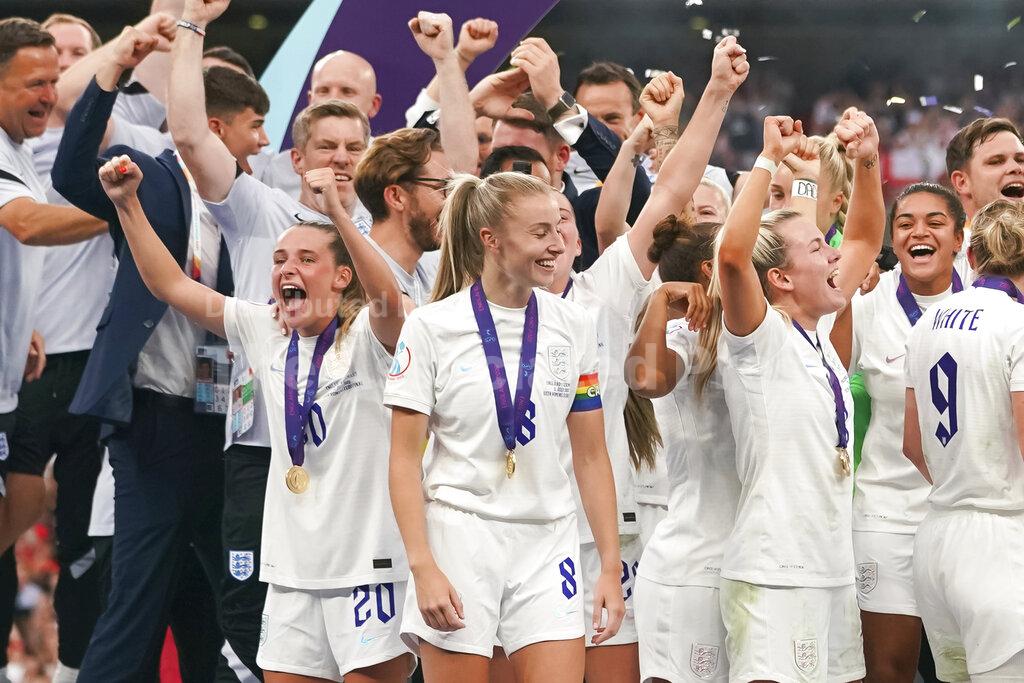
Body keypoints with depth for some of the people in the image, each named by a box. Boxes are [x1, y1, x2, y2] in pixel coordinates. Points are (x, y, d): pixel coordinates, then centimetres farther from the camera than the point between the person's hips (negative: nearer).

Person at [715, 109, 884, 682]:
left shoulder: (820, 334, 12)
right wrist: (770, 160, -22)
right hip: (775, 573, -8)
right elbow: (733, 255, -28)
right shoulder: (760, 338, -9)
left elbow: (866, 238, 22)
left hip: (834, 568, 8)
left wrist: (868, 161, 9)